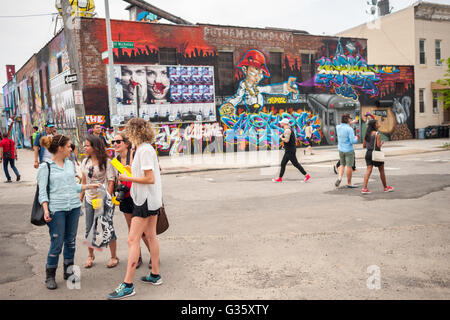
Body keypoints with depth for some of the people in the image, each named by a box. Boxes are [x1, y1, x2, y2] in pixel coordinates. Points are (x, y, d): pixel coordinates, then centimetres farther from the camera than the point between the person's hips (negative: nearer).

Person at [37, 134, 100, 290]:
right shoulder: (45, 167, -3)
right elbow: (42, 191, -6)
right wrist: (46, 210, -16)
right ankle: (50, 276, 13)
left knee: (71, 241, 12)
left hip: (74, 207, 5)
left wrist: (88, 186, 16)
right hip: (56, 209, -5)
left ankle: (68, 271, 27)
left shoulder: (69, 164, 12)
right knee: (57, 243, -3)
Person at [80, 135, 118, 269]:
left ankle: (114, 257, 17)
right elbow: (84, 181, 15)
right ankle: (90, 256, 28)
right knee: (89, 230, 11)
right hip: (89, 200, 5)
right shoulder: (85, 162, 7)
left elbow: (111, 182, -12)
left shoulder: (106, 161, -10)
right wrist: (80, 198, 13)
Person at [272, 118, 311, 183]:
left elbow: (286, 140, -27)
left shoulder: (287, 130, -16)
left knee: (296, 164, -5)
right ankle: (280, 178, 14)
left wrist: (281, 138, -9)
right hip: (288, 151, 10)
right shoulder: (289, 129, 16)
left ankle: (307, 175, 0)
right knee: (283, 163, 11)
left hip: (290, 151, -10)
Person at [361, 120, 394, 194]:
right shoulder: (377, 134, -13)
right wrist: (381, 143, 2)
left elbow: (364, 145, 8)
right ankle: (386, 187, 25)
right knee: (381, 171, 10)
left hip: (368, 153, 5)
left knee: (369, 170, 1)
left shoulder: (367, 134, 7)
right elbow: (379, 145, -17)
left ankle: (364, 188, -10)